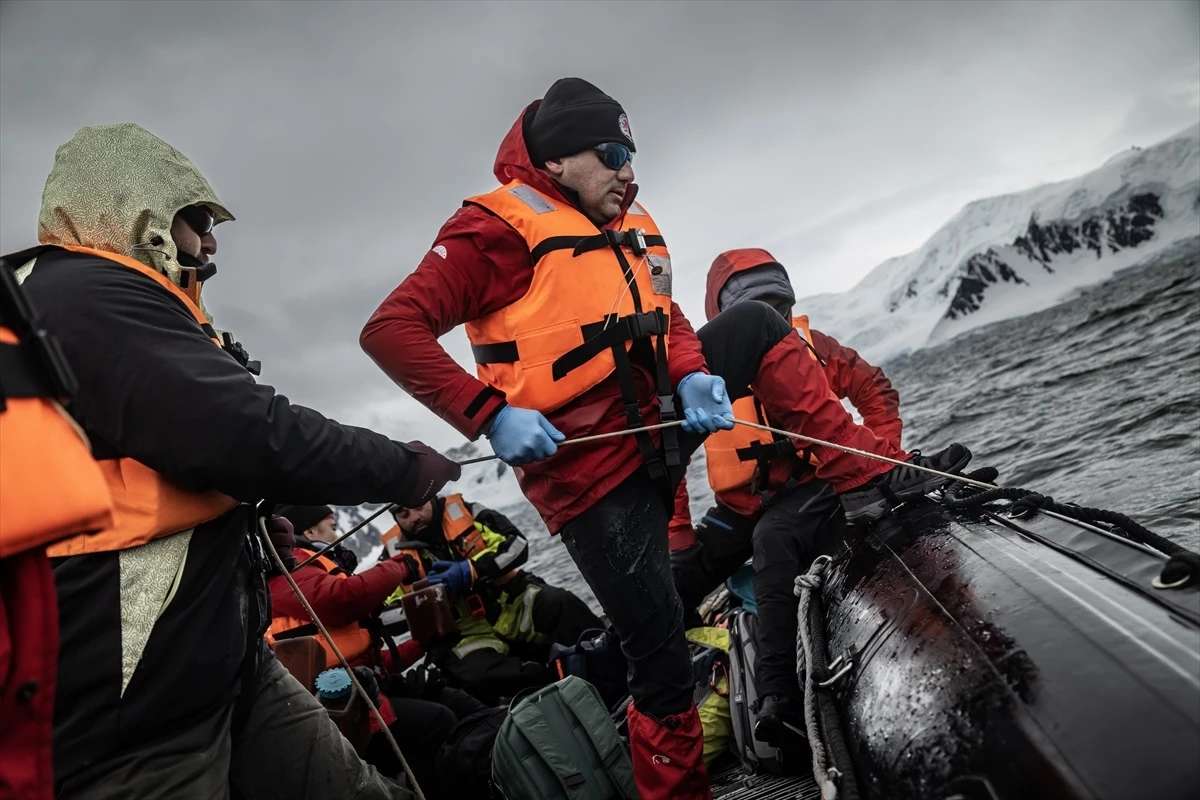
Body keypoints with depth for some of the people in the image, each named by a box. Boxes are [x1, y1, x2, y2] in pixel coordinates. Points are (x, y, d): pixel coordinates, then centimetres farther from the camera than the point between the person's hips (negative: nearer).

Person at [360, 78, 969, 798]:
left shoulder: (632, 227, 13)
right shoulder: (499, 229, -11)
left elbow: (667, 316, 11)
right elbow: (390, 330, -17)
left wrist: (694, 375, -11)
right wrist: (491, 413, -26)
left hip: (658, 416, 8)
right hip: (589, 469, -7)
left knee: (757, 324, 3)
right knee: (661, 657, -3)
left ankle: (867, 477, -1)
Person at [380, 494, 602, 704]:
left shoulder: (463, 511, 3)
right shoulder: (397, 553, 4)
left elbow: (517, 544, -7)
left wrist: (471, 570, -21)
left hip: (512, 602, 1)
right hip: (466, 633, -1)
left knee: (561, 604, -29)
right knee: (479, 675, -34)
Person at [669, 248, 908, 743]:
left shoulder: (809, 346, 0)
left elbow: (878, 392, 10)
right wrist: (676, 534, -7)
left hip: (812, 486, -2)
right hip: (740, 506, 2)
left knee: (773, 538, -35)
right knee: (670, 585, -10)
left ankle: (780, 692, -34)